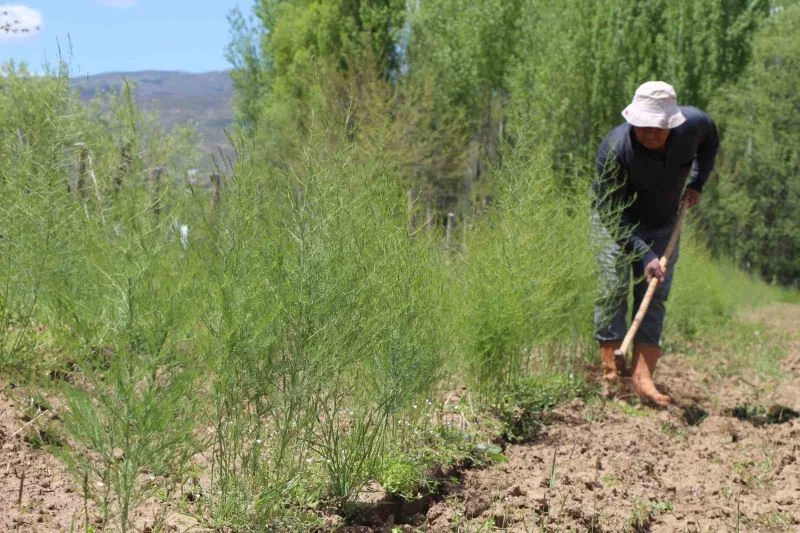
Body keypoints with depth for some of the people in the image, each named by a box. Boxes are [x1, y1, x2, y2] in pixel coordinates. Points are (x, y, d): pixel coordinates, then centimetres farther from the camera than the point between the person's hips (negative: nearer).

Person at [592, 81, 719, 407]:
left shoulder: (693, 124, -20)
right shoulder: (614, 149, -32)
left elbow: (710, 140, 8)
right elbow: (610, 213, -28)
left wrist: (697, 183, -2)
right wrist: (644, 256, -33)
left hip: (663, 225, 3)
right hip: (615, 222, -3)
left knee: (654, 298, -4)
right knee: (612, 290, -13)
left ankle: (642, 376, -7)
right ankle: (611, 368, -7)